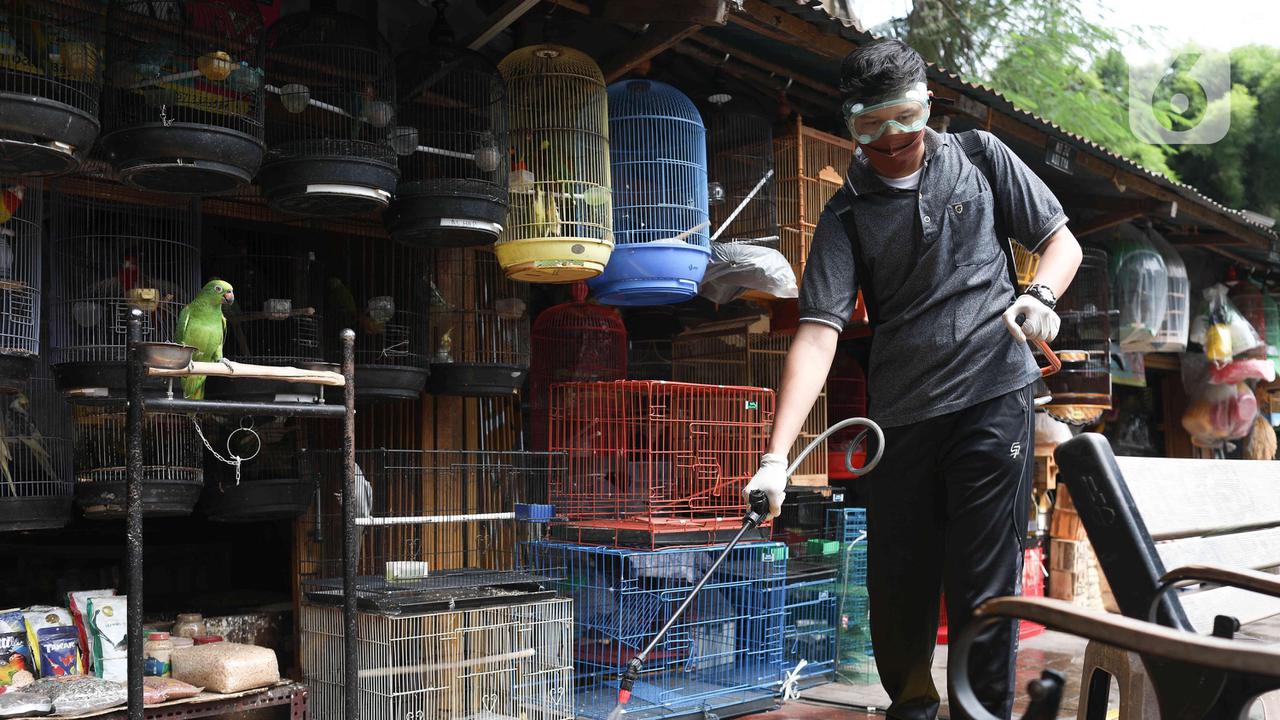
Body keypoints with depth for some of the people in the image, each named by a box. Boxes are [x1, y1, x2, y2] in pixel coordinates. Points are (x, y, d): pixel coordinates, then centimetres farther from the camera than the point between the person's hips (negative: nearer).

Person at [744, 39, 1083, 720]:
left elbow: (1062, 240, 14)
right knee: (895, 582, 7)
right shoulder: (846, 215, 4)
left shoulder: (980, 158, 9)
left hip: (994, 396, -1)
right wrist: (776, 455, -20)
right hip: (900, 415, 1)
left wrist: (1040, 295, -11)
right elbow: (818, 331, -8)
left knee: (982, 583, -3)